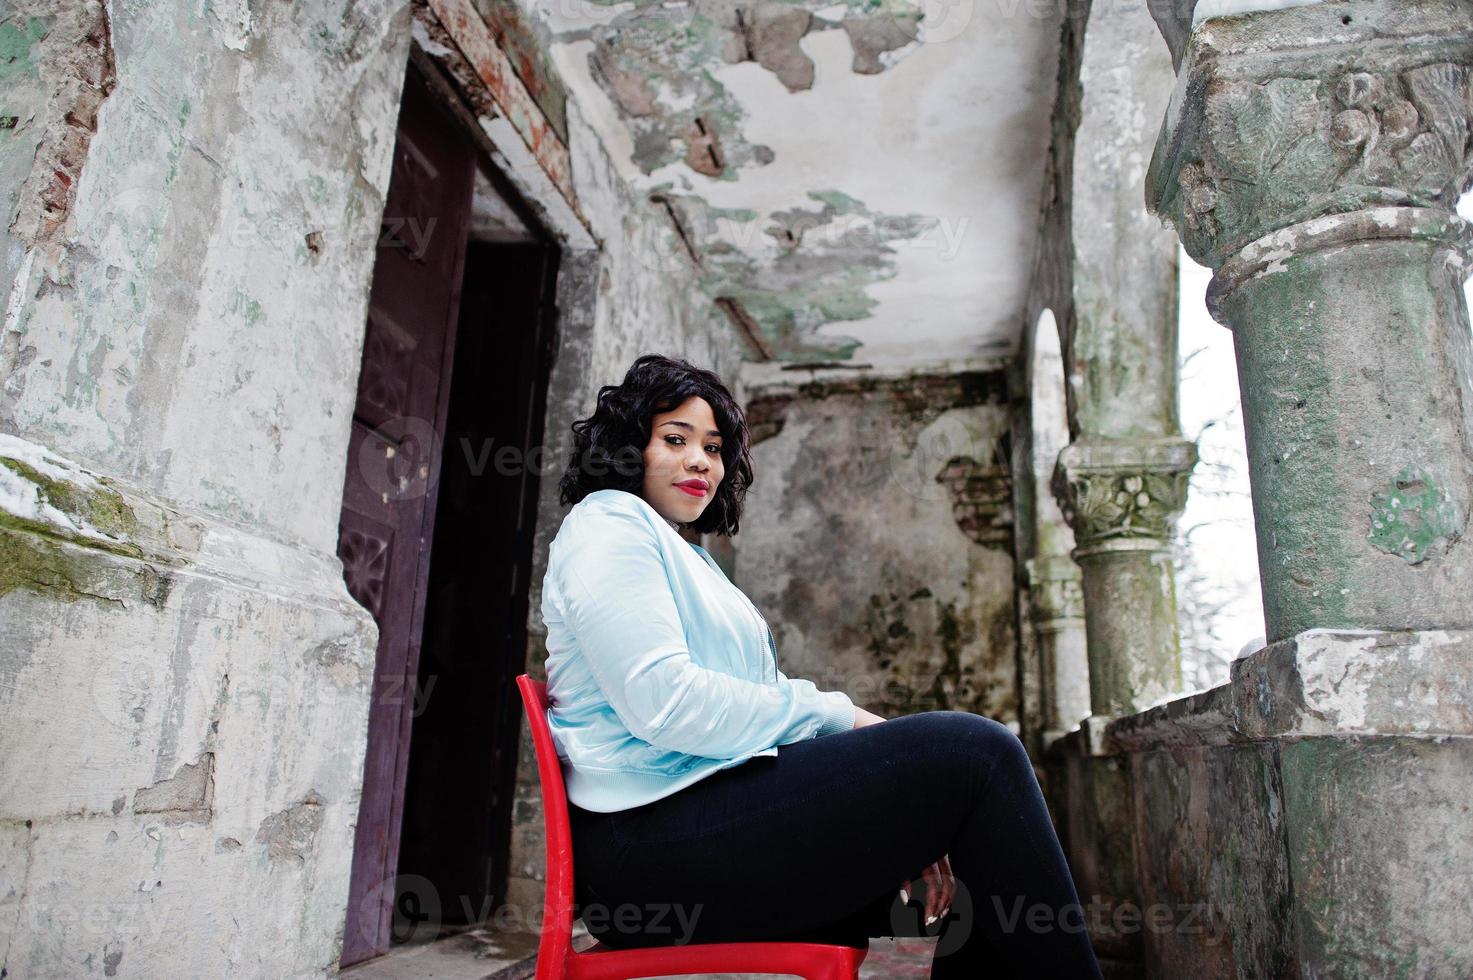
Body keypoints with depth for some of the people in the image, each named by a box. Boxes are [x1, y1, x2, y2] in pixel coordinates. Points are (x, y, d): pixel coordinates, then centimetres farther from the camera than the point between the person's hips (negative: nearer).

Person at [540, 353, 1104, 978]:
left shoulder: (687, 557, 28)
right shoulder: (608, 523, 0)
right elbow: (662, 702, -16)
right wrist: (842, 717, -8)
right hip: (653, 832, -9)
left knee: (988, 891, -1)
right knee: (976, 750, -15)